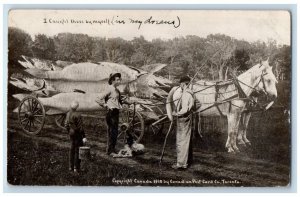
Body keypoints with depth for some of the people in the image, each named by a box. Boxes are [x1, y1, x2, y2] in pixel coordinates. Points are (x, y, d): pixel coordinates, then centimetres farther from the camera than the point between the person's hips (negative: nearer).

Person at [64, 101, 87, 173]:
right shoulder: (77, 115, -20)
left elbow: (66, 124, 9)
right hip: (77, 133, -7)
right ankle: (76, 168, 7)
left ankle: (71, 167, 24)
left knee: (72, 149, 17)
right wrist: (84, 136, -14)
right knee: (77, 150, 2)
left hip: (71, 132, 7)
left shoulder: (68, 114, 1)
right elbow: (80, 127, -19)